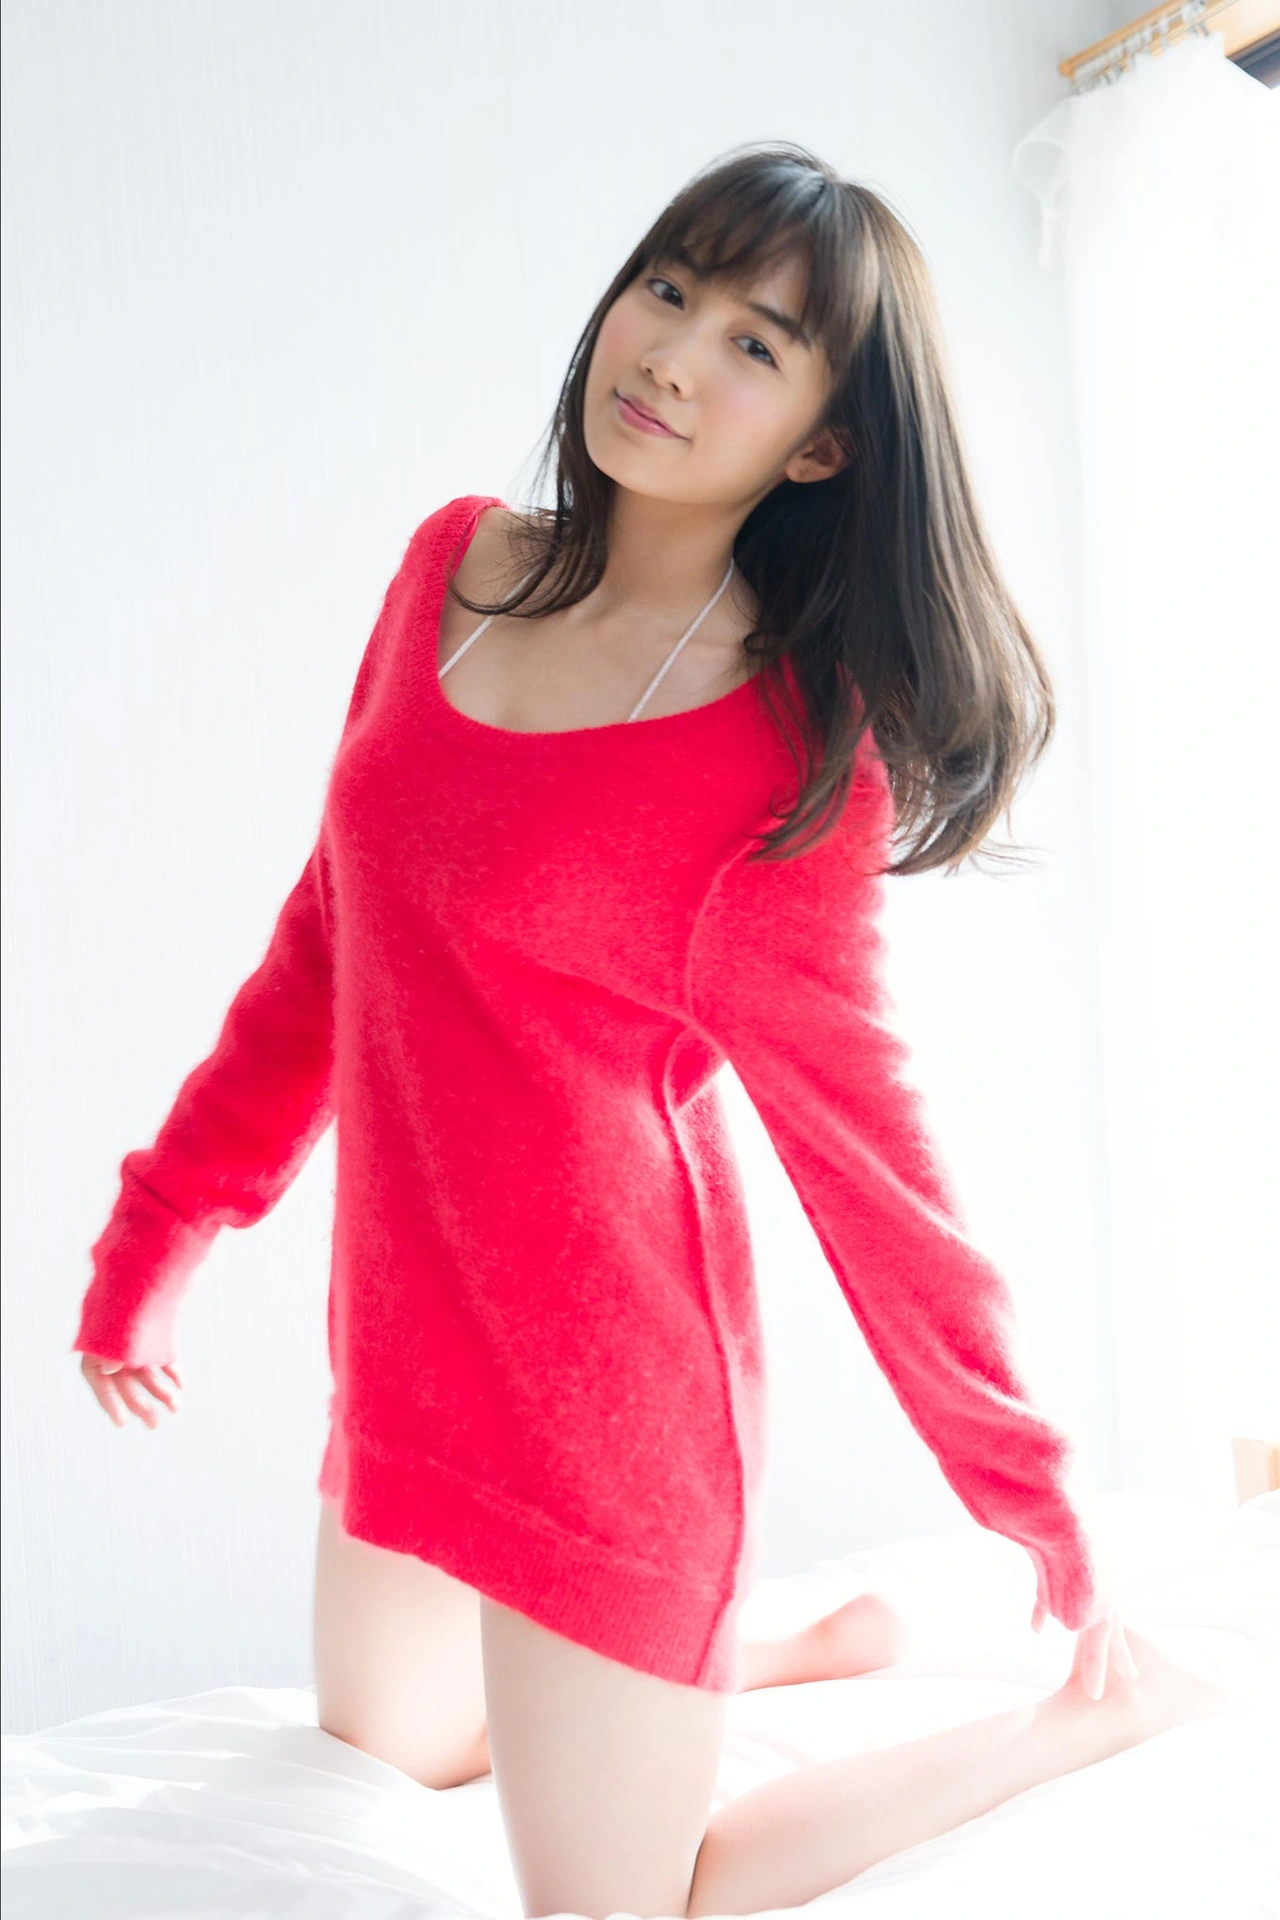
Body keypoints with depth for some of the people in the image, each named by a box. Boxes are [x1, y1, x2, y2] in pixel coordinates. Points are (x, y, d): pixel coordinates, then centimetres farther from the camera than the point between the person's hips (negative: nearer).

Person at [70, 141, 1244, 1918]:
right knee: (387, 1755, 27)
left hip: (603, 1357, -7)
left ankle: (1101, 1708, 24)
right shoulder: (454, 566, 2)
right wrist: (160, 1231, 14)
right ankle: (826, 1637, 39)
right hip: (408, 1339, 7)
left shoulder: (795, 740, -15)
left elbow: (852, 1122, -9)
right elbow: (335, 939, 9)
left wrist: (1041, 1507, -4)